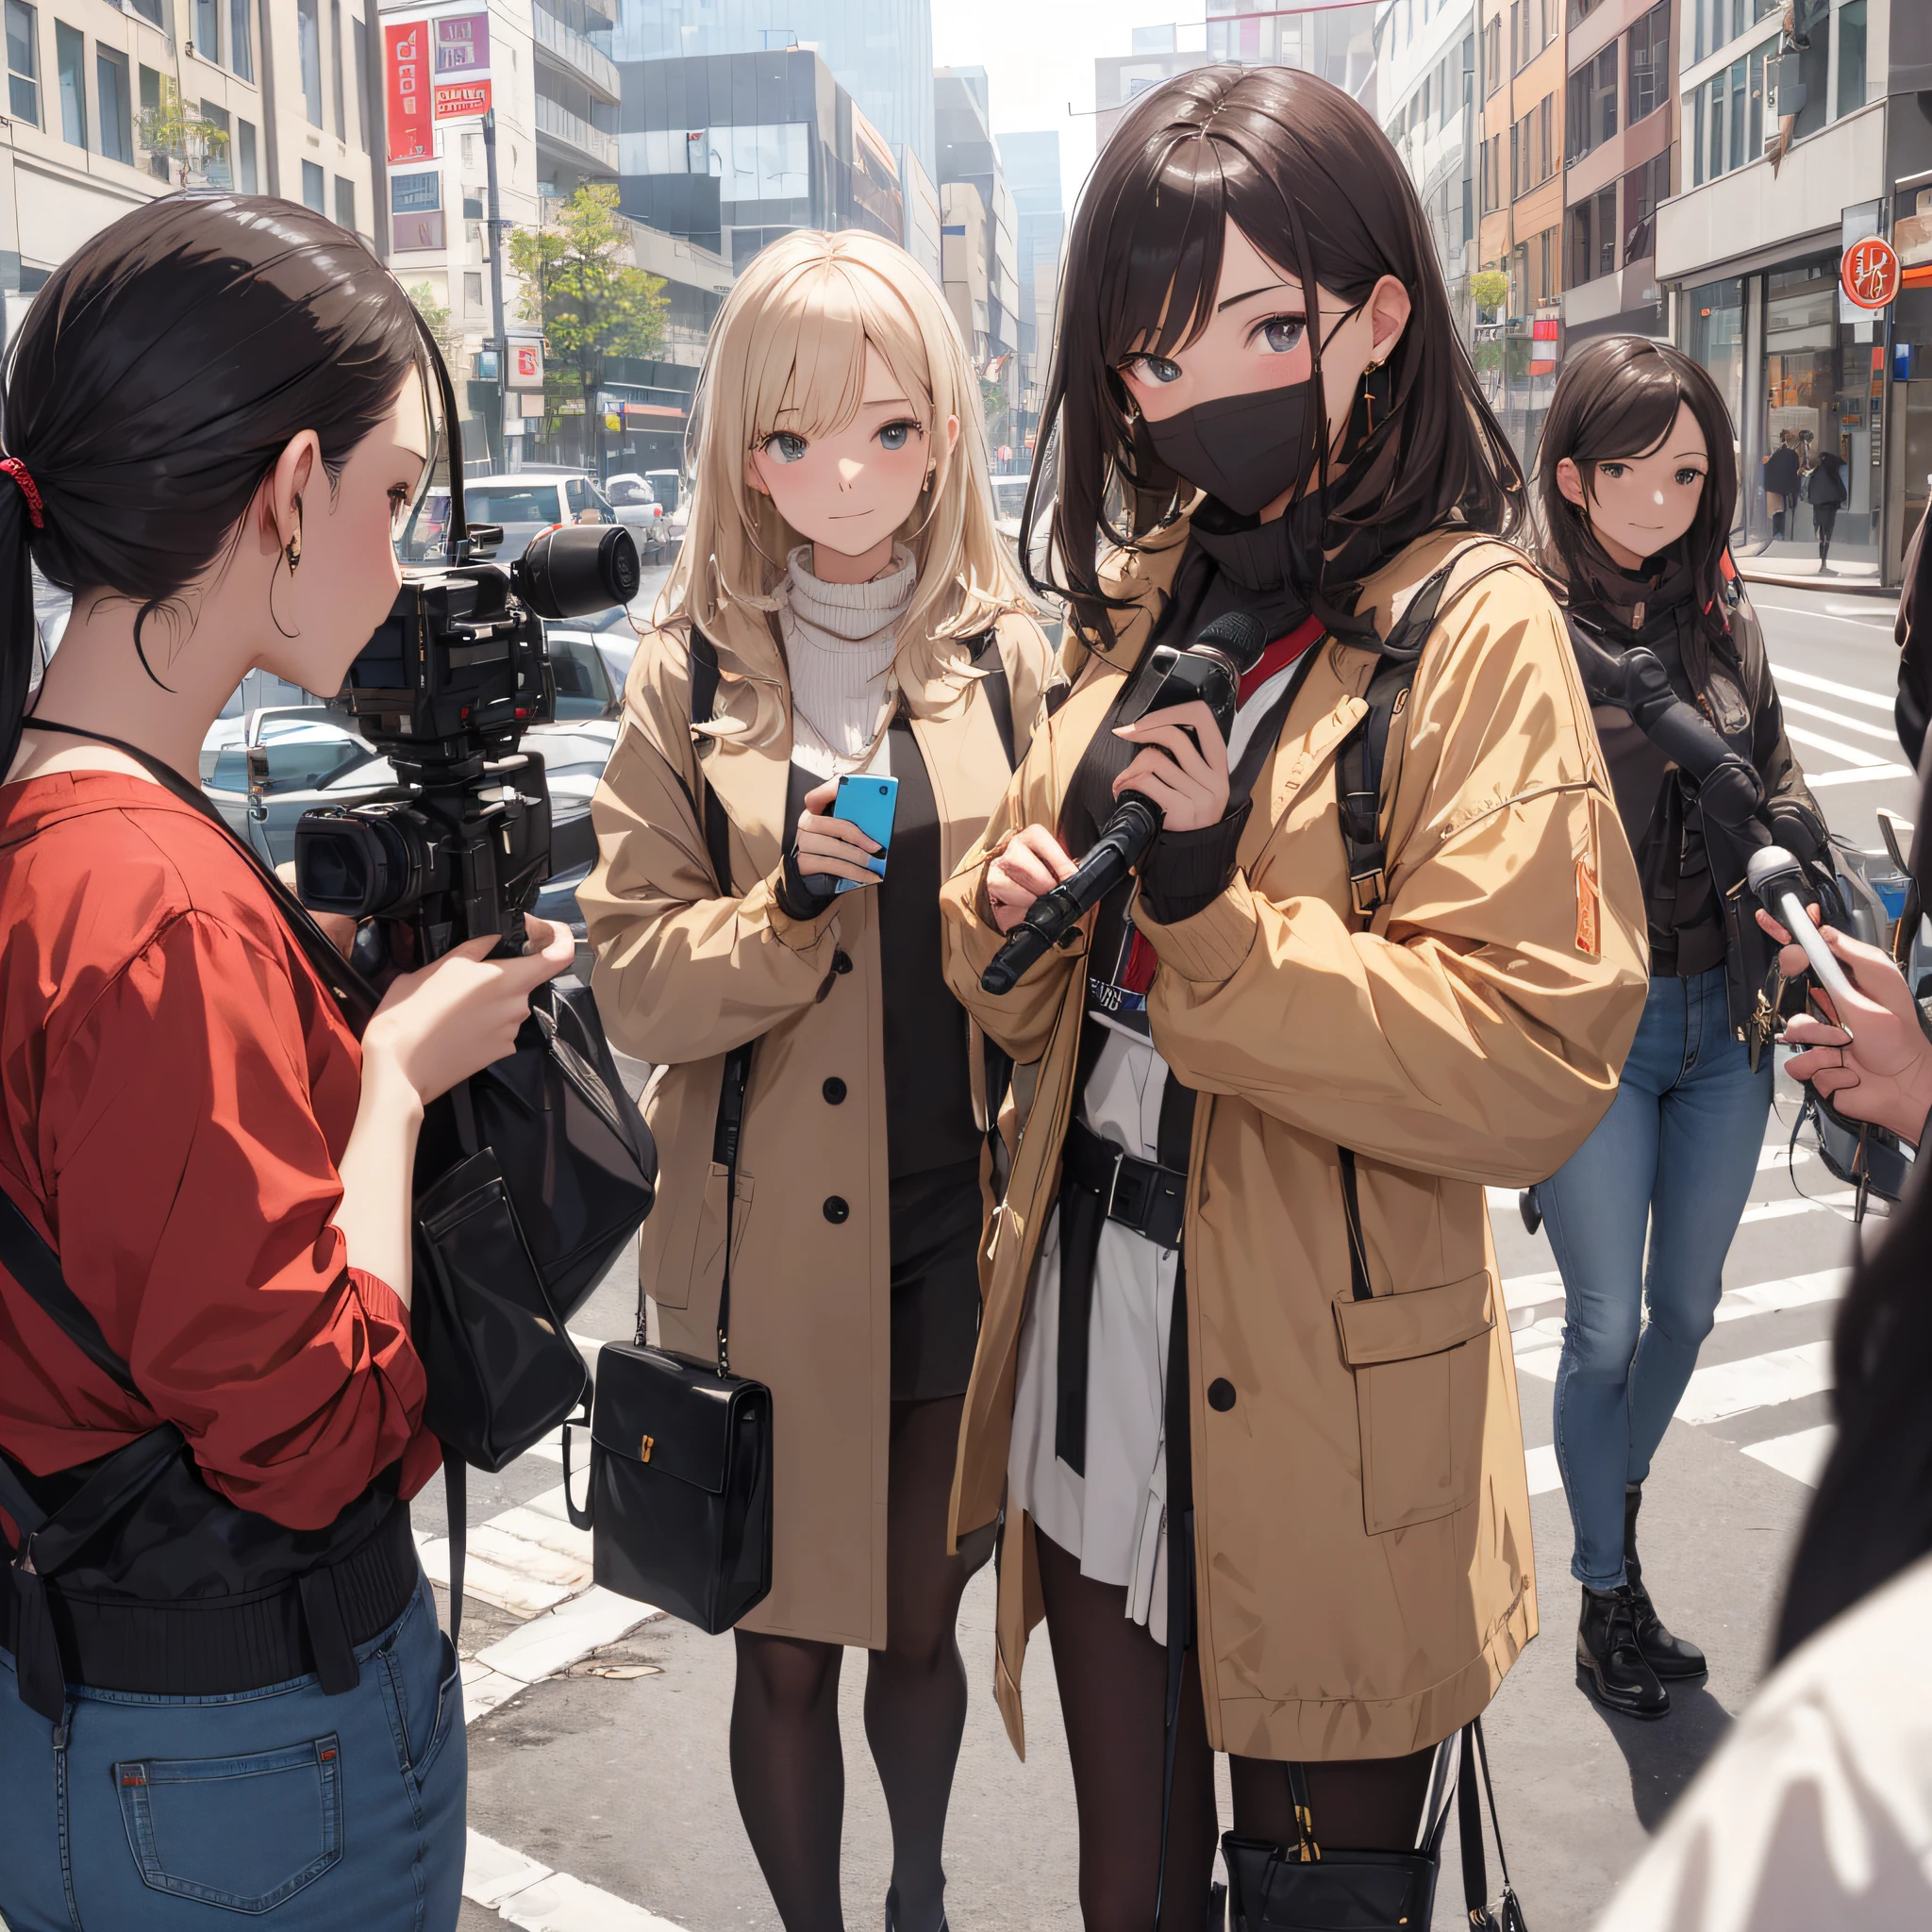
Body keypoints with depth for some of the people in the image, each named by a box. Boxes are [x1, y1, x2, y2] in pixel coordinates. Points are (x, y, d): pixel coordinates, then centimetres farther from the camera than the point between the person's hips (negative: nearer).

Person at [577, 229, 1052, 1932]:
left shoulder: (1011, 655, 2)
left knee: (922, 1624, 19)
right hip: (774, 1251, -1)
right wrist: (786, 903, -23)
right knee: (785, 1650, 11)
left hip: (965, 1228, 2)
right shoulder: (689, 674, -2)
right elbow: (632, 979, -7)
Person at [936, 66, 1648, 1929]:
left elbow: (1533, 1065, -21)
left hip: (1324, 1428, -6)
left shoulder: (1472, 632, -13)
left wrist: (1214, 909, -27)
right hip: (1093, 1373, 6)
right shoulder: (1144, 605, 8)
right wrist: (1018, 908, -8)